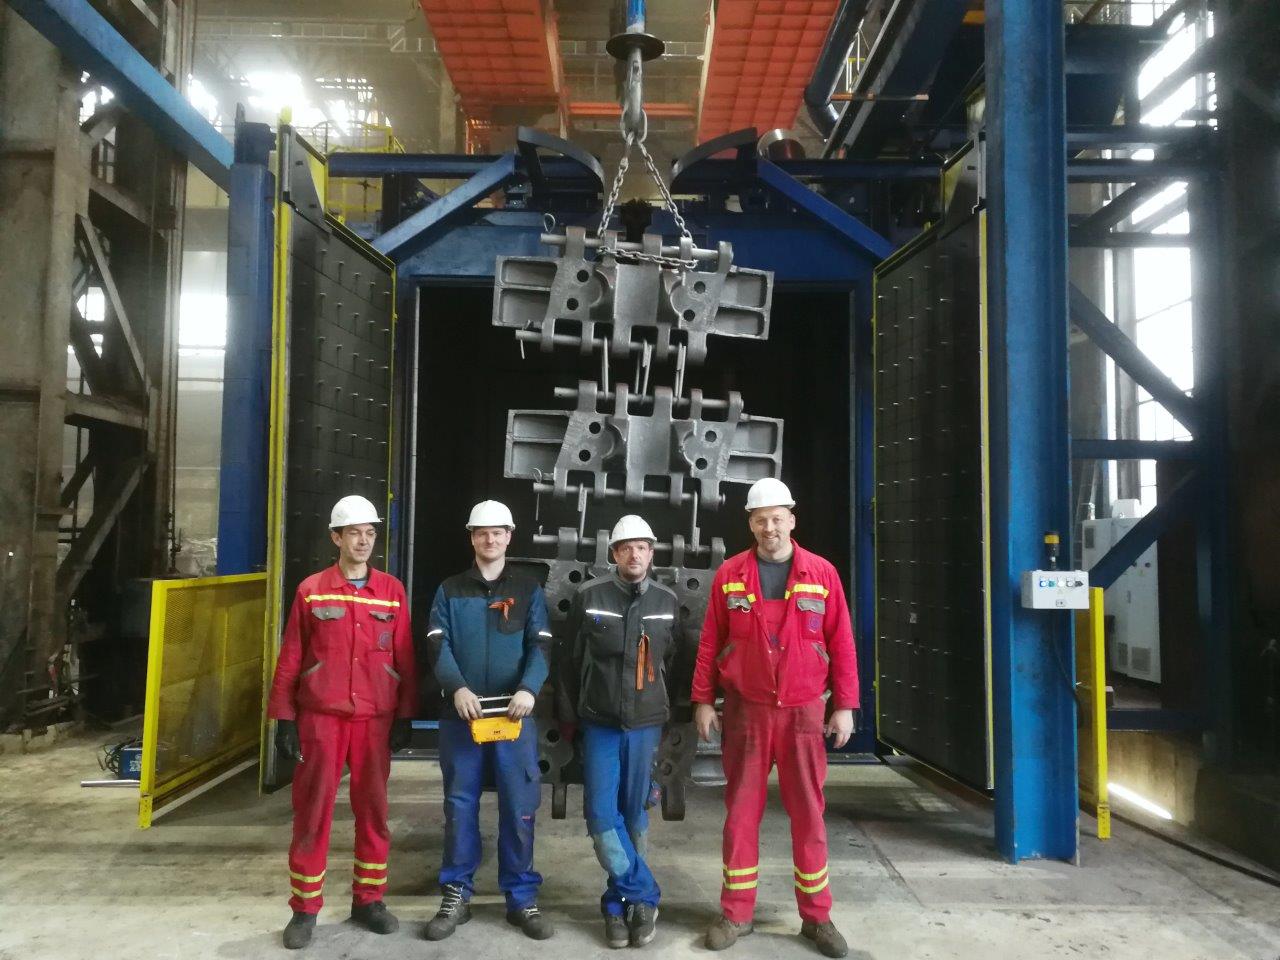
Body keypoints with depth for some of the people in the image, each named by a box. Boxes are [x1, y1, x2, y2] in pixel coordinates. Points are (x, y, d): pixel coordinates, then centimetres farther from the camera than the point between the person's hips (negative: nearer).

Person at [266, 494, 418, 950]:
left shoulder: (393, 591, 4)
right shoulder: (311, 590, 1)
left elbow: (405, 659, 6)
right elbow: (290, 658, 2)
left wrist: (405, 716, 3)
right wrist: (284, 717, -1)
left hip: (376, 719, 2)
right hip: (320, 717, -1)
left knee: (373, 810, 9)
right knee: (312, 812, 4)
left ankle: (368, 900, 23)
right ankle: (305, 909, 17)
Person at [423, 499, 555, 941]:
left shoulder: (528, 590, 7)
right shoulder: (450, 590, 8)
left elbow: (540, 647, -1)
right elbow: (437, 646, -2)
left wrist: (528, 689, -20)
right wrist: (458, 688, -20)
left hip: (514, 714, 0)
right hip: (461, 713, 1)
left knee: (519, 808, 3)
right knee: (459, 806, 7)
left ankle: (522, 898, 16)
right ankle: (456, 896, 20)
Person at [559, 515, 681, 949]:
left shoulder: (667, 601, 1)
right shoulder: (589, 596, -3)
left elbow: (674, 663, 10)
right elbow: (571, 661, 3)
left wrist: (671, 718, 11)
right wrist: (568, 715, 4)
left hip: (646, 725, 1)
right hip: (600, 723, -1)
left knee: (634, 814, 7)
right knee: (601, 814, -5)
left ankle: (619, 902, 21)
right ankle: (643, 897, 8)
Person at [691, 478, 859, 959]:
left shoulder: (822, 573, 0)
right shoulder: (729, 574, 1)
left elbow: (841, 643, 2)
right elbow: (710, 642, 4)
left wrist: (844, 706, -1)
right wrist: (703, 700, 1)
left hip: (804, 712, 0)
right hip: (745, 711, 0)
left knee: (808, 814, 7)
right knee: (741, 811, 7)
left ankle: (816, 916, 21)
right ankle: (736, 913, 19)